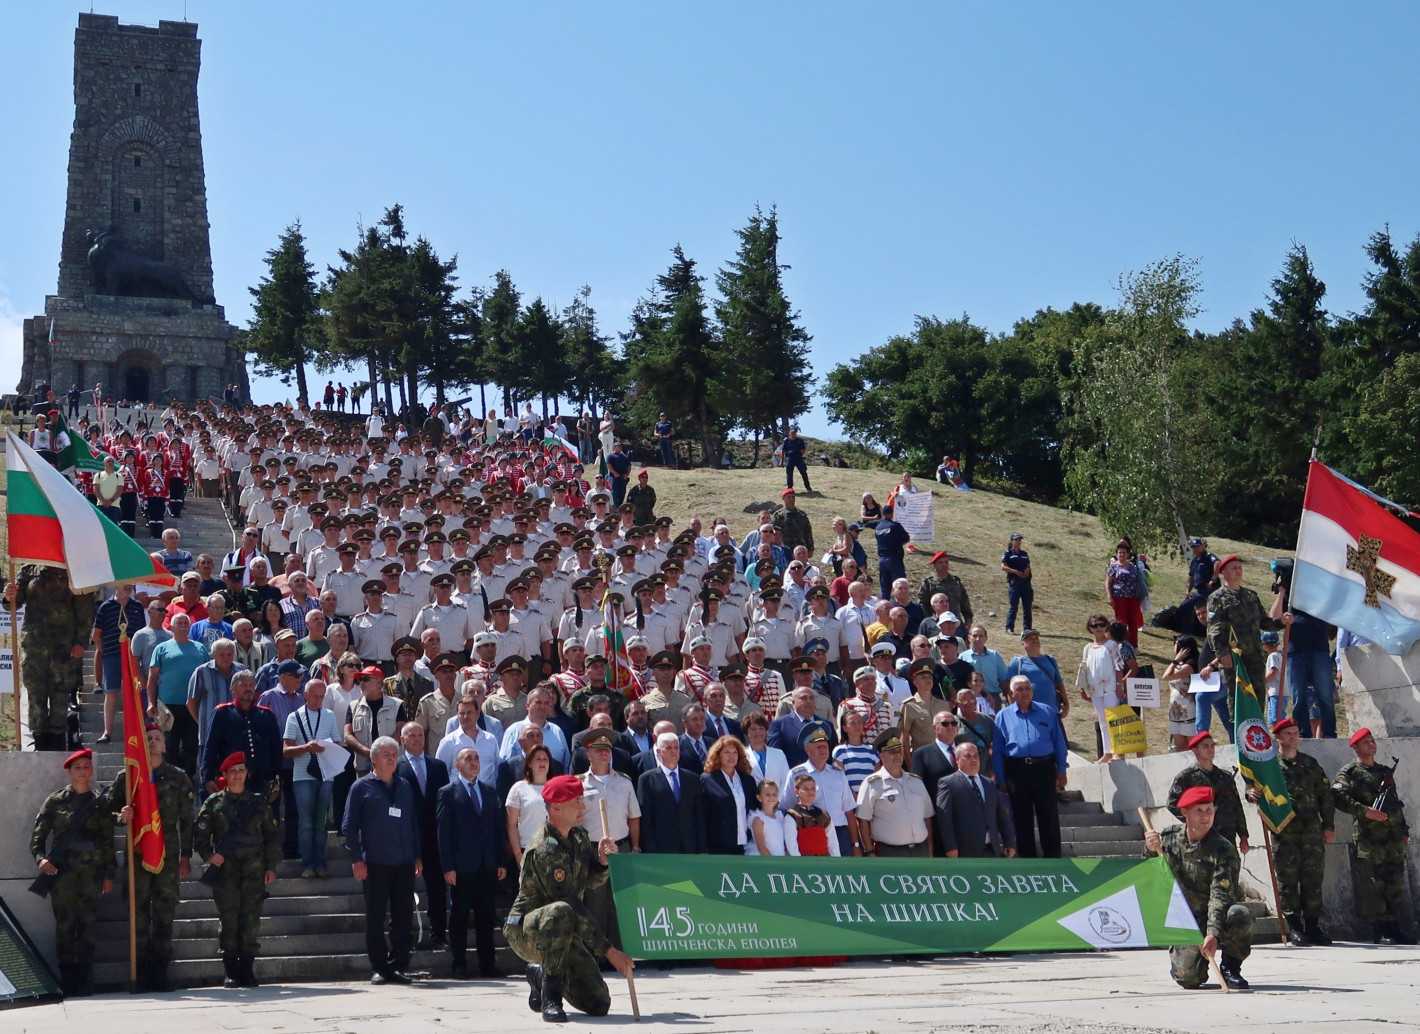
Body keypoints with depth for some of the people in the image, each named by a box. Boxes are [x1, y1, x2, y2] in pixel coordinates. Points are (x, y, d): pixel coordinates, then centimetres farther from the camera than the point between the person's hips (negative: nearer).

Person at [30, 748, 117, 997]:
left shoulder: (100, 803, 10)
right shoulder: (55, 801, 7)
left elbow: (108, 841, 10)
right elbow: (38, 835, 5)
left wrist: (109, 874, 5)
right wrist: (40, 858, -13)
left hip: (91, 871, 1)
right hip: (62, 871, -1)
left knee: (87, 924, 0)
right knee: (64, 925, -2)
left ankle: (85, 982, 5)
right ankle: (67, 982, 4)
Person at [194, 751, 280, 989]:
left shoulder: (258, 802, 11)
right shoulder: (214, 802, 7)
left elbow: (272, 836, 12)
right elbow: (199, 833, 4)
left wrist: (271, 866, 6)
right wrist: (209, 855, -11)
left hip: (254, 872, 1)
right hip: (225, 871, -1)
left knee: (251, 921, -2)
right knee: (229, 921, -2)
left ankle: (247, 971, 6)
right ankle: (231, 972, 5)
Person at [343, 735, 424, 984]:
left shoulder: (405, 787, 15)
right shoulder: (362, 787, 2)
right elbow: (349, 827, -1)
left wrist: (417, 856, 11)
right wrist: (356, 859, -8)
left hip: (404, 863, 4)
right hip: (374, 864, -4)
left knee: (403, 917, 4)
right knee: (375, 918, 1)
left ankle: (397, 966, 12)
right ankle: (379, 969, 8)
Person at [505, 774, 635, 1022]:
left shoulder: (579, 837, 3)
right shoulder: (544, 850, -24)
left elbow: (593, 880, 11)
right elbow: (571, 905, -28)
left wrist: (603, 860, -13)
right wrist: (608, 950, -30)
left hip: (563, 934, 7)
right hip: (526, 932, -7)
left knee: (598, 1004, -3)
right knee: (560, 912, -41)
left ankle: (541, 975, 23)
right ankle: (550, 997, -27)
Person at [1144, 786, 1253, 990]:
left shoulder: (1223, 850, -13)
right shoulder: (1168, 838, 0)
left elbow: (1220, 895, -25)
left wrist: (1213, 933, -38)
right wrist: (1152, 851, -14)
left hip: (1218, 918, -1)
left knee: (1240, 914, -36)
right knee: (1189, 977, -22)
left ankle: (1230, 966, -8)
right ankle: (1180, 954, 17)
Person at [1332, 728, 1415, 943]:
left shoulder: (1385, 771, 20)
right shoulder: (1349, 772, 1)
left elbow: (1396, 802, 24)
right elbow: (1340, 797, -13)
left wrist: (1404, 831, 19)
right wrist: (1365, 811, -22)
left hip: (1393, 838, 5)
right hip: (1368, 839, -5)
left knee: (1396, 885, 4)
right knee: (1373, 887, -5)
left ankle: (1400, 930, 7)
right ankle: (1381, 931, 0)